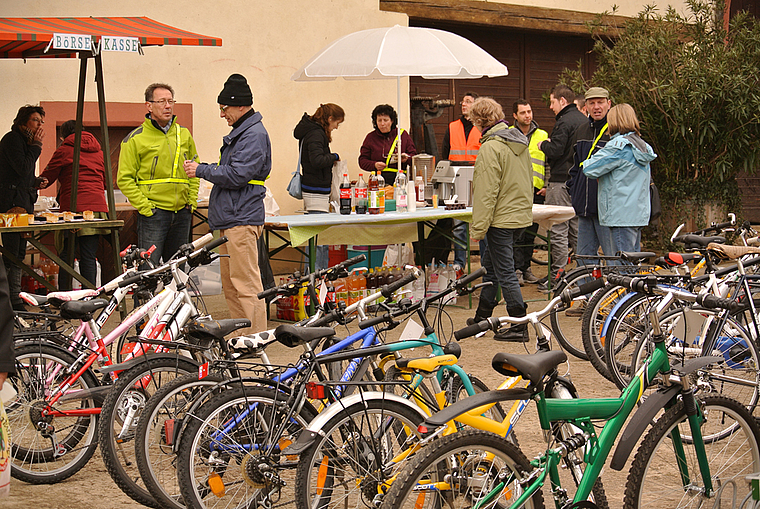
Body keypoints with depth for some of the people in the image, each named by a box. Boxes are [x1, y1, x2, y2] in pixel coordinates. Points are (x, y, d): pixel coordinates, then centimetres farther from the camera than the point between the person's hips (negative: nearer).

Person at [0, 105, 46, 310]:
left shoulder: (25, 141, 21)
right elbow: (22, 168, -18)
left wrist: (36, 182, 8)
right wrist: (36, 146, -11)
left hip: (23, 203, 10)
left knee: (19, 253, 10)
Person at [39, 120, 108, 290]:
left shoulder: (64, 150, 3)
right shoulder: (98, 151, 18)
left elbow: (45, 179, 9)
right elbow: (105, 181, 26)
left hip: (74, 208, -4)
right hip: (98, 205, 4)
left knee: (66, 256, 1)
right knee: (89, 257, 4)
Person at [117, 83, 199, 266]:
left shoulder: (184, 134, 11)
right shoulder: (136, 139, -4)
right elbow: (125, 179, -5)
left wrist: (192, 201, 9)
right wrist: (144, 206, -12)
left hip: (182, 212, 5)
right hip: (153, 213, -5)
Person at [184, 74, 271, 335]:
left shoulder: (255, 135, -13)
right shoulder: (239, 132, 20)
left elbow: (236, 176, -20)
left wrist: (201, 171, -10)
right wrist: (203, 167, 7)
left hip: (242, 219, -11)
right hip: (228, 218, 11)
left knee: (246, 284, -9)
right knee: (230, 284, 14)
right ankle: (239, 338, 20)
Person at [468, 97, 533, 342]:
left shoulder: (491, 147, -18)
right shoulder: (519, 141, 9)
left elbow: (487, 192, -19)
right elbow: (527, 181, 18)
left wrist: (478, 227, -15)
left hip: (502, 219, -9)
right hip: (522, 214, 9)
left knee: (504, 272, -3)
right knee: (489, 262, 21)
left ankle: (519, 327, 1)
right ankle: (482, 317, 30)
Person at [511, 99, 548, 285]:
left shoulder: (543, 136, 11)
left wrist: (547, 185, 3)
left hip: (536, 190, 3)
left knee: (531, 231, 8)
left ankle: (526, 267, 17)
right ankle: (517, 269, -5)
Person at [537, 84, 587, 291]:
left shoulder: (564, 122, -14)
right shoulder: (584, 120, 14)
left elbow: (555, 150, -21)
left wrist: (543, 145, -1)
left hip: (563, 181, -9)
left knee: (558, 230, -6)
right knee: (577, 229, 13)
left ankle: (557, 277, -5)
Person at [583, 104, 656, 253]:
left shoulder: (618, 145, -14)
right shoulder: (641, 145, 12)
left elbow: (590, 169, -15)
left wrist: (587, 161, 8)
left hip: (622, 216, -9)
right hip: (639, 214, 9)